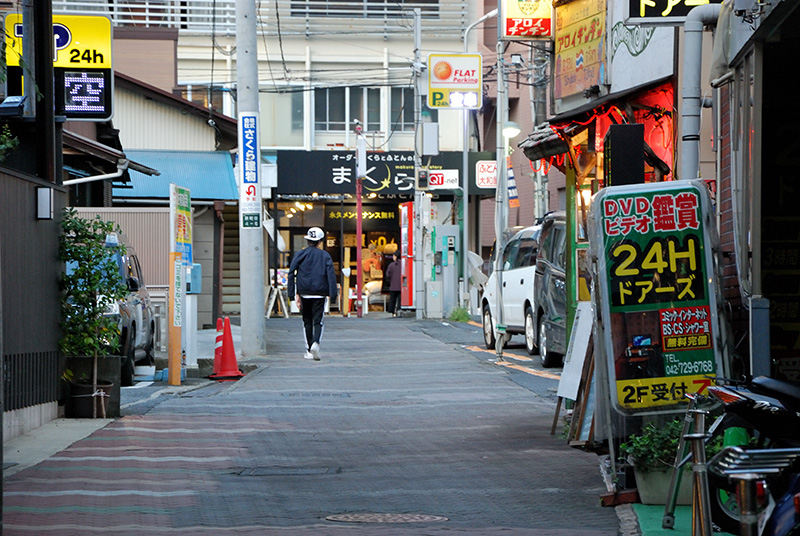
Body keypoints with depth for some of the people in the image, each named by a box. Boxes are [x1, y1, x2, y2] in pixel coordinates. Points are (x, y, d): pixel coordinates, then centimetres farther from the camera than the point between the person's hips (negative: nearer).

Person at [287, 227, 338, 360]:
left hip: (304, 293, 1)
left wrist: (294, 294, -3)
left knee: (307, 322, 12)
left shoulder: (301, 254, 3)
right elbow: (331, 275, -7)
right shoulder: (325, 255, 2)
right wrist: (332, 294, -8)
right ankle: (316, 343, -26)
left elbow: (291, 273, -3)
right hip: (319, 293, -1)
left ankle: (309, 351, 13)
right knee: (318, 321, 1)